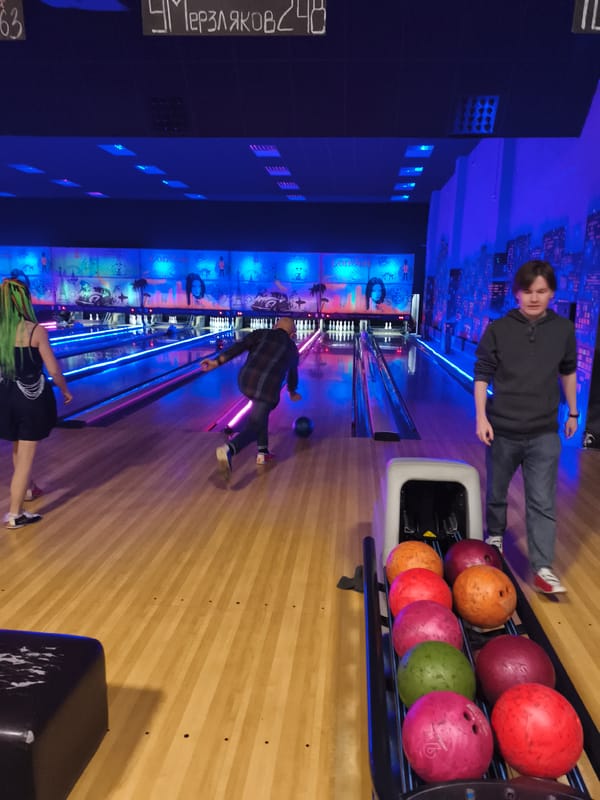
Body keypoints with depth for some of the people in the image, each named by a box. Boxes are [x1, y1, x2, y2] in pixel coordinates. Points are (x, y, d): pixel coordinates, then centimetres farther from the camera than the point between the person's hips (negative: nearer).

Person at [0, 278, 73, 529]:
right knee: (26, 455, 3)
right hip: (33, 398, -5)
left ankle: (28, 489, 46)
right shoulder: (35, 331, -16)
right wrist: (65, 390, 5)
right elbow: (54, 371, -13)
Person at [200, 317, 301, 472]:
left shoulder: (261, 333, 18)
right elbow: (292, 374, 38)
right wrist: (292, 392, 57)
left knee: (261, 413, 30)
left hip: (245, 381, 3)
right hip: (267, 388, -3)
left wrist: (217, 361, -7)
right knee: (254, 426, 1)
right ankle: (228, 450, -28)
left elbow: (240, 346, 0)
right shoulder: (291, 348, 22)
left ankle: (262, 452, 30)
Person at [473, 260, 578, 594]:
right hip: (502, 429, 0)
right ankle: (495, 536, 42)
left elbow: (568, 372, 12)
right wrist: (481, 416, -12)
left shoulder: (564, 330, 0)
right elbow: (482, 375, -5)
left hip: (544, 433, 1)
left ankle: (543, 568, 9)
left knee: (542, 502, 0)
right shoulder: (498, 330, -7)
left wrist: (573, 413, 17)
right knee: (497, 492, 17)